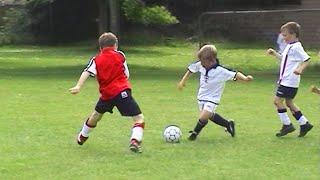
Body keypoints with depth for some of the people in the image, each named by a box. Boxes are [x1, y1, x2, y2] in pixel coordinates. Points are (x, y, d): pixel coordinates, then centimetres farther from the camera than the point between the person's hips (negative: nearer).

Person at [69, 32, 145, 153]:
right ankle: (135, 140, -29)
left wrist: (78, 86, -17)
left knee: (96, 114, 29)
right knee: (139, 118, -4)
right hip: (122, 91, -4)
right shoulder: (120, 55, 7)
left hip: (106, 94, 4)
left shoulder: (96, 60, 10)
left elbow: (86, 73, -7)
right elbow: (126, 75, 12)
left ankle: (82, 137, 47)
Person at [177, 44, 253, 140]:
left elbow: (235, 75, -28)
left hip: (212, 99, -6)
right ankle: (228, 124, 41)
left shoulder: (221, 71, -27)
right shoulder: (200, 65, -12)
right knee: (210, 116, 21)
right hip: (201, 97, 6)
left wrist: (245, 78, -45)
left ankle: (195, 133, 9)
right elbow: (191, 69, 6)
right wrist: (183, 81, 11)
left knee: (203, 117, -19)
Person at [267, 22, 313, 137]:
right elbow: (283, 59, 30)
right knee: (289, 102, 15)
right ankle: (304, 124, 19)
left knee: (277, 100, -9)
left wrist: (300, 69, -34)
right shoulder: (290, 46, 15)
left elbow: (306, 59, -21)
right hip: (285, 80, 10)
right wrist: (274, 54, 19)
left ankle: (287, 125, -2)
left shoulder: (296, 47, -15)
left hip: (289, 81, -10)